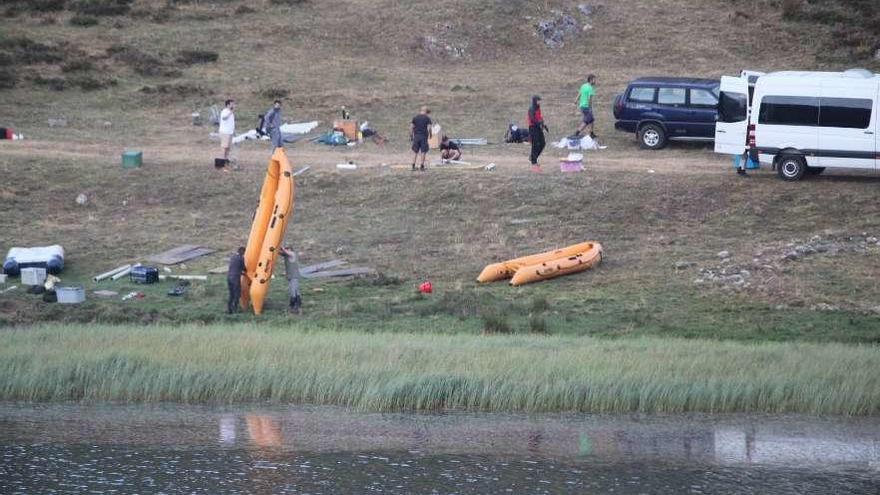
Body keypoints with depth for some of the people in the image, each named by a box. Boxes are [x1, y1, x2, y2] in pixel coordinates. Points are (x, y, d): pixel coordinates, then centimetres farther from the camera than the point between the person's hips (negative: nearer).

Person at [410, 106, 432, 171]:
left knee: (415, 151, 7)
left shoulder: (415, 118, 7)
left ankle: (413, 166, 3)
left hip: (416, 136, 3)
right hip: (424, 136, -3)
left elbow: (411, 127, 4)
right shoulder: (427, 118, -3)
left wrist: (411, 134, 11)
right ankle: (422, 166, 5)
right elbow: (429, 128, -9)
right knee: (423, 151, 4)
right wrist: (429, 134, 5)